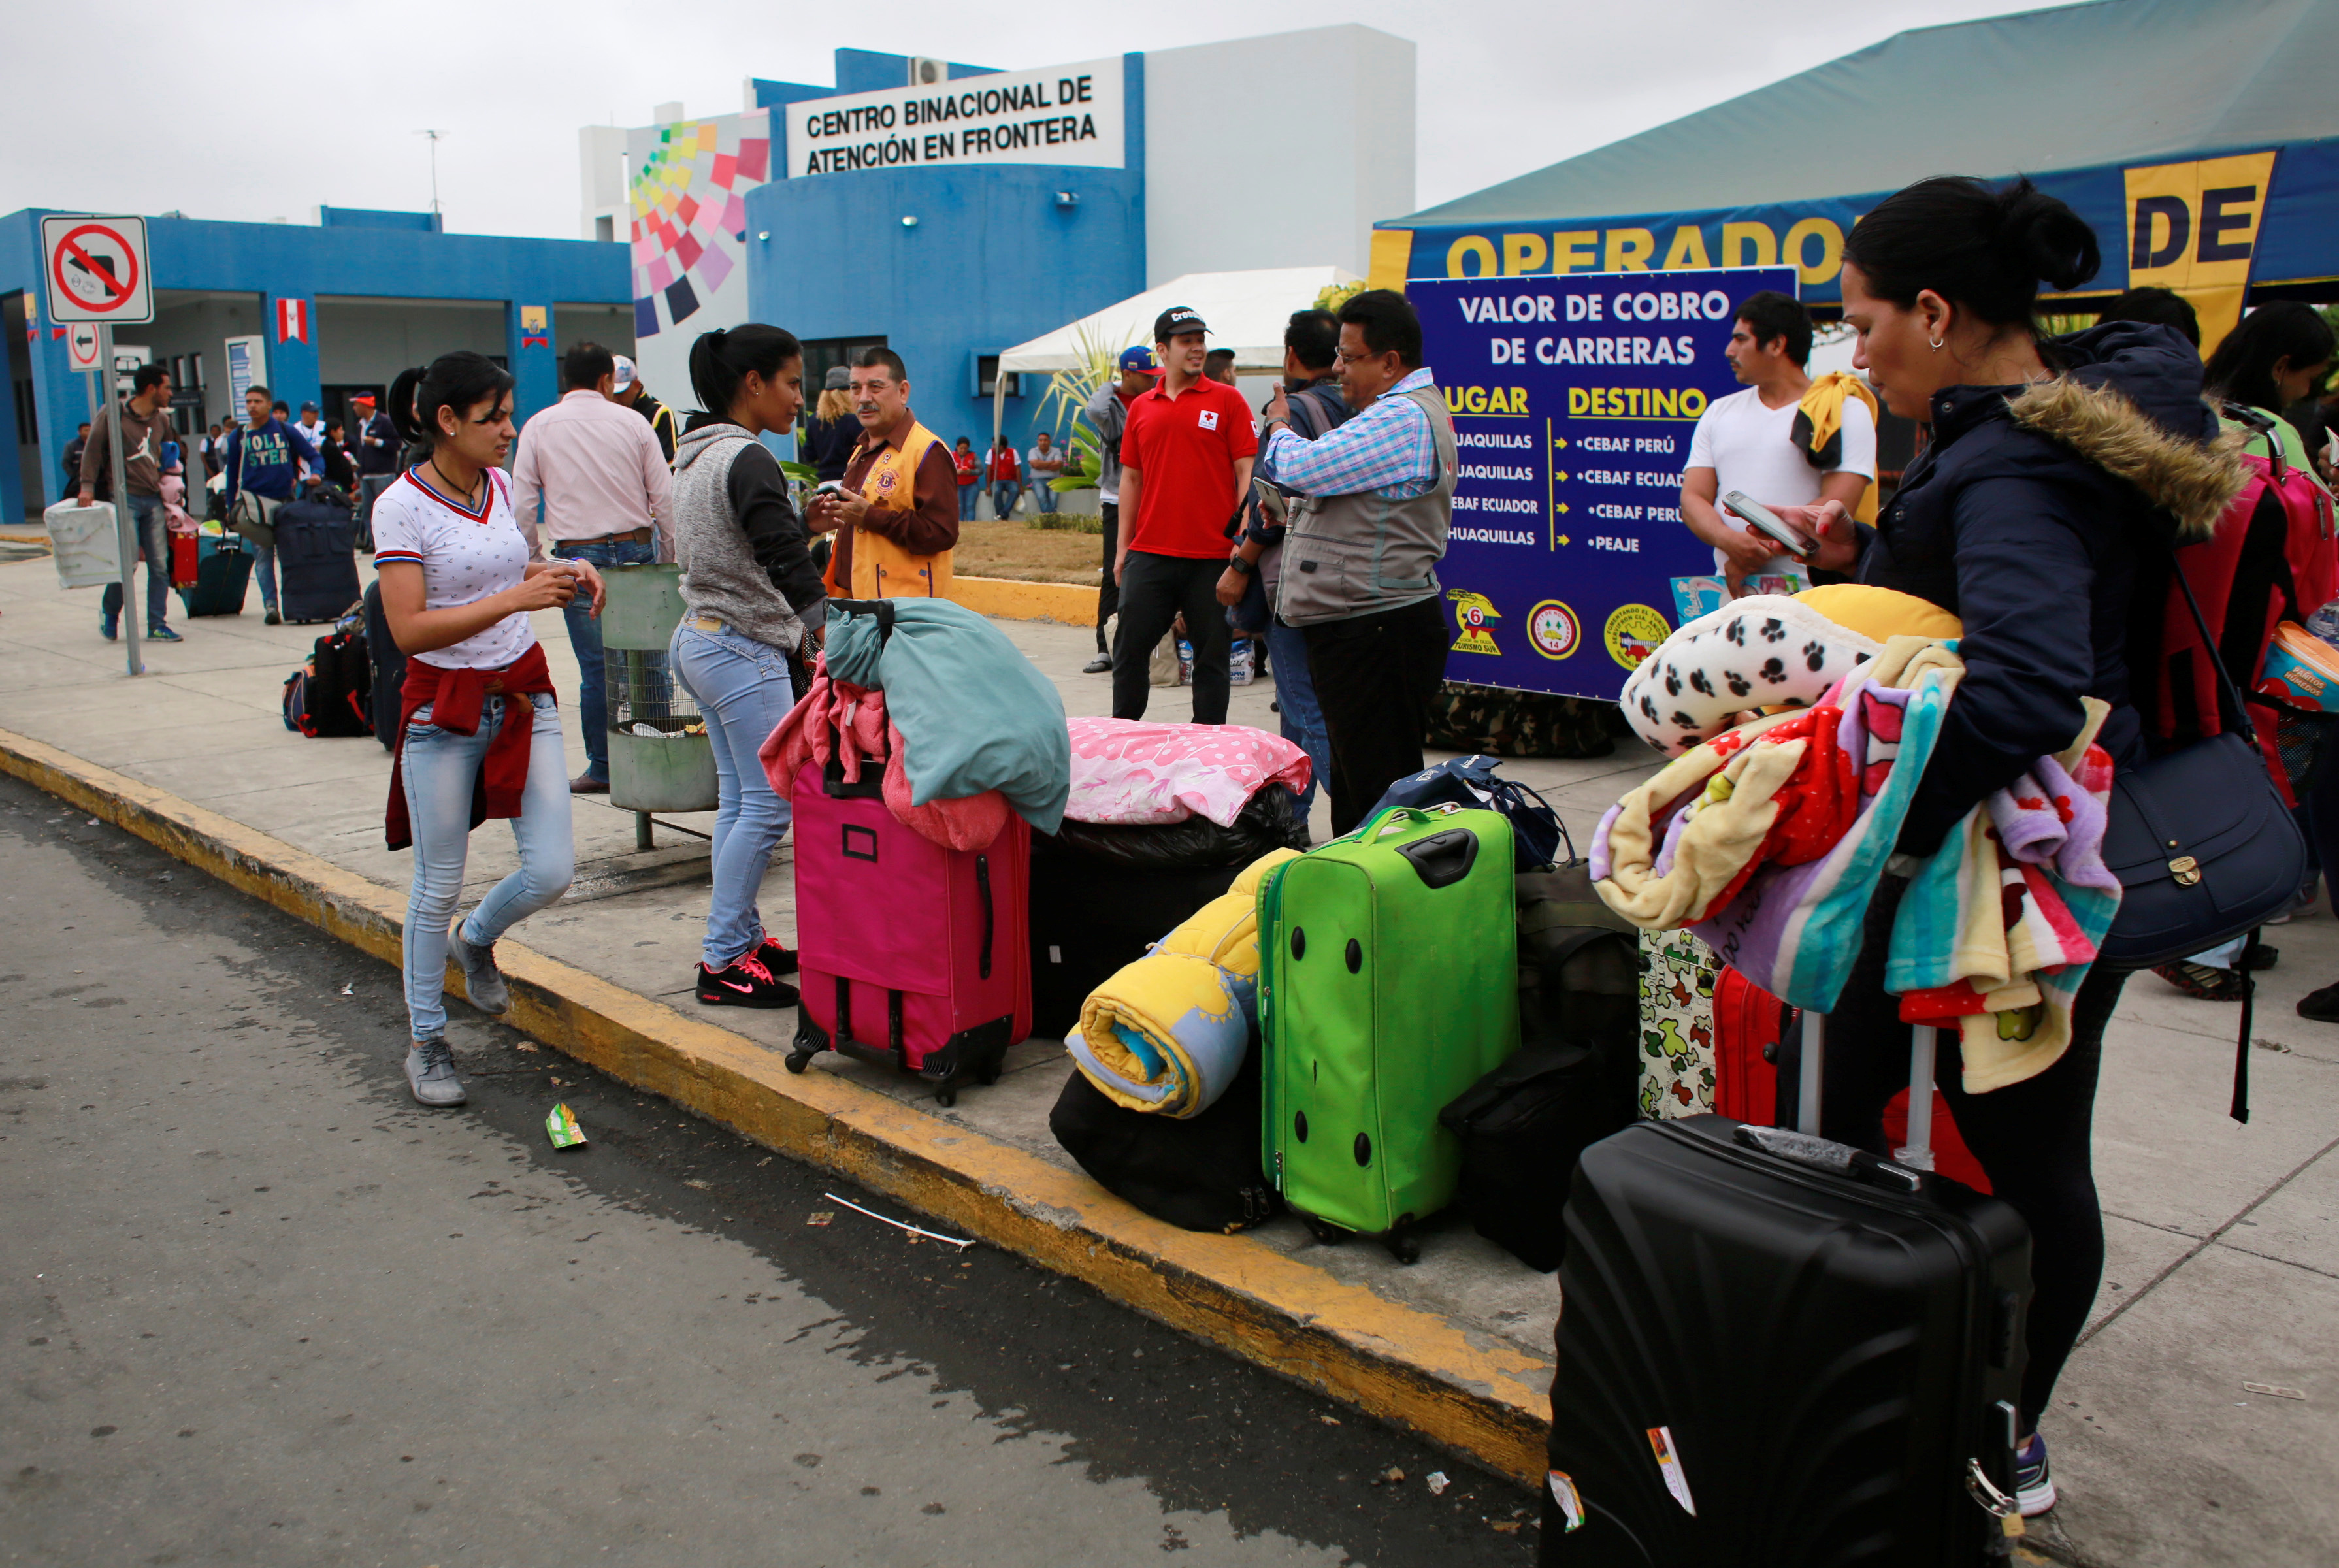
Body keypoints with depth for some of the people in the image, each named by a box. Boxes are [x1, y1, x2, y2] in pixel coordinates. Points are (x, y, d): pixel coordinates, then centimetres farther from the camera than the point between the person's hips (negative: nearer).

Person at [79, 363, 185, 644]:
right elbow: (93, 449, -3)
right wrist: (88, 487, -10)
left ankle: (157, 625, 6)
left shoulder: (162, 419, 13)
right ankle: (110, 613, 16)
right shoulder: (113, 414, -3)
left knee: (160, 565, 0)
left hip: (154, 500, 5)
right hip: (125, 498, -5)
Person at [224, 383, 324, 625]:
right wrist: (231, 508, 10)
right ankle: (270, 605, -8)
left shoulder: (286, 431, 4)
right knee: (263, 554, -6)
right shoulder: (239, 437, 6)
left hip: (286, 500, 0)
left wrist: (315, 474, -16)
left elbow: (314, 455, 6)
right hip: (255, 502, 0)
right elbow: (232, 475, 11)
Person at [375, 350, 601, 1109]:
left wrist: (560, 573, 1)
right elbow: (409, 629, -21)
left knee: (552, 870, 1)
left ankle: (475, 939, 34)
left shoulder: (500, 485, 5)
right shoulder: (401, 506, -14)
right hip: (444, 709, -5)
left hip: (523, 692, 5)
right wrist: (516, 598, -27)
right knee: (438, 886, 5)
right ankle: (426, 1039, 23)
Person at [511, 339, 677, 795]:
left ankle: (602, 768, 8)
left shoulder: (539, 427, 3)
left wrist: (532, 561, 11)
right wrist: (667, 560, 12)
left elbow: (523, 504, 2)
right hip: (638, 550, 1)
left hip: (579, 555, -1)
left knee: (596, 667, 2)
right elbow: (665, 496, 3)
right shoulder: (631, 422, 4)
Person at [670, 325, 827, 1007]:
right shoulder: (746, 460, -17)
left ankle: (741, 938, 21)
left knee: (738, 799, 15)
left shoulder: (693, 453, 14)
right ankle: (723, 962, -2)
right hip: (744, 652, -10)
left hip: (699, 639, 10)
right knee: (769, 804, -6)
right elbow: (790, 566, -20)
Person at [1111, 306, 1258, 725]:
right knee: (1130, 647, 5)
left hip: (1213, 555, -3)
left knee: (1212, 655, 4)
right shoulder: (1141, 408, 11)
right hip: (1149, 553, 3)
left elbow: (1246, 471, -2)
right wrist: (1122, 547, 10)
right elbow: (1131, 478, 15)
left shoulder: (1226, 400, 1)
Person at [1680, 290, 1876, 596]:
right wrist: (1729, 540, -12)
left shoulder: (1846, 411, 5)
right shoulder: (1719, 412, 19)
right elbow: (1693, 498, 10)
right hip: (1729, 592, 3)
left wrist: (1758, 551, -12)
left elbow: (1837, 507, -6)